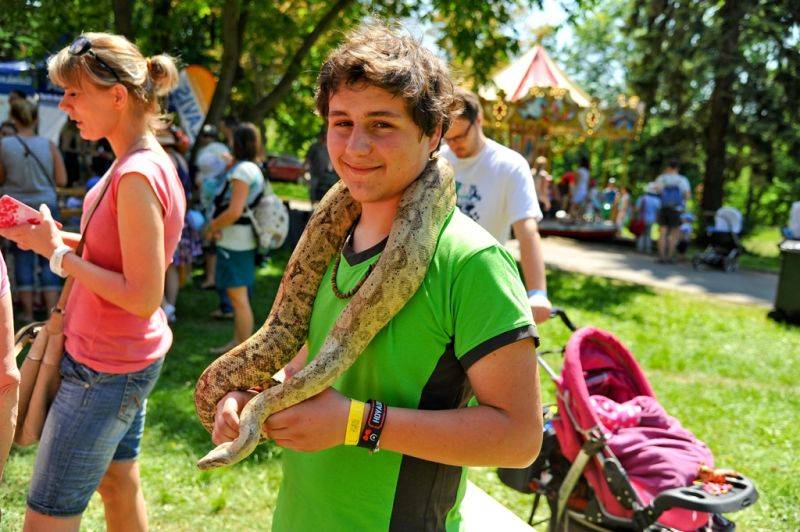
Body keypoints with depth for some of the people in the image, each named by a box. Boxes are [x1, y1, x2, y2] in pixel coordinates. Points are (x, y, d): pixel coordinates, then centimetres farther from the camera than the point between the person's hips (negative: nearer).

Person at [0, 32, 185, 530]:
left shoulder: (138, 176, -25)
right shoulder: (141, 162, 5)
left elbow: (143, 297, -26)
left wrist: (57, 252, -19)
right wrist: (49, 235, 0)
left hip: (106, 370, -9)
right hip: (123, 359, 9)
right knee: (119, 487, 23)